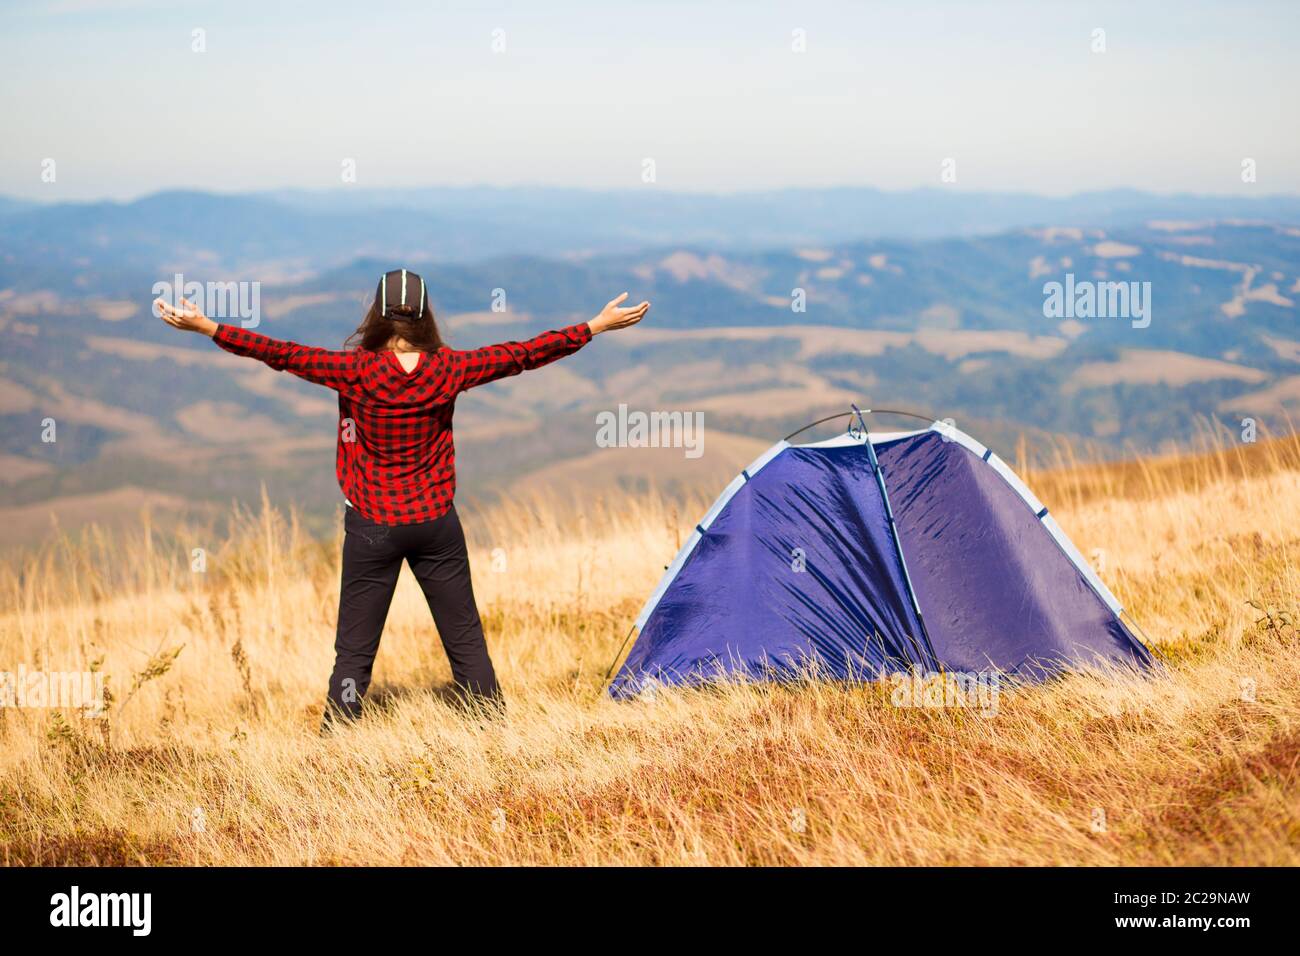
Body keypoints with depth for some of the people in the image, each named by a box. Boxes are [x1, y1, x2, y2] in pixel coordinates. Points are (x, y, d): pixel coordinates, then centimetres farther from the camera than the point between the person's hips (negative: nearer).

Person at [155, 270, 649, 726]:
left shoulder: (357, 371, -14)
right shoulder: (447, 370, -7)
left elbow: (282, 354, -15)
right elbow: (521, 354, -1)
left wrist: (205, 327, -11)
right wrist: (596, 327, 8)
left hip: (373, 528, -2)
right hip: (436, 523, 2)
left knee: (354, 650, 4)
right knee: (465, 640, 11)